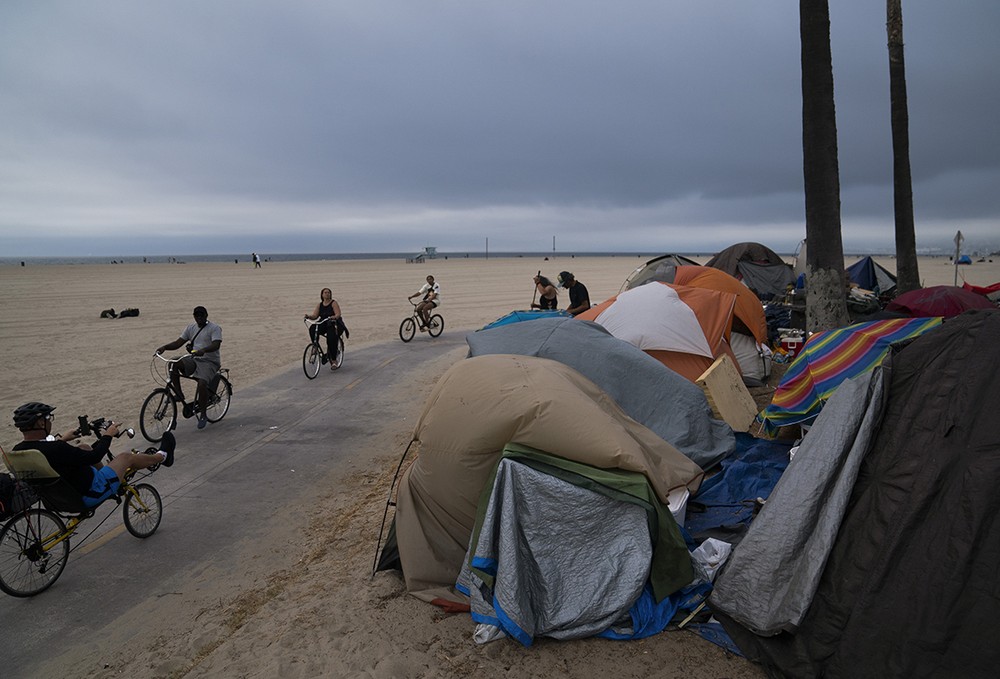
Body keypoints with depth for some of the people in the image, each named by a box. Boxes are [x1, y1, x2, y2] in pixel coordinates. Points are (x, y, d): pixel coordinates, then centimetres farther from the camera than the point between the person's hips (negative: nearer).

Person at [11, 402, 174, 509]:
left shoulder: (18, 451, -8)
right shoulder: (54, 450, -34)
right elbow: (94, 457, -24)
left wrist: (60, 439, 29)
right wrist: (107, 436, -7)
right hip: (89, 495, -8)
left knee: (85, 449, 24)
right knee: (126, 457, 9)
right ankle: (163, 456, 36)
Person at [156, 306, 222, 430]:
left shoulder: (214, 328, -7)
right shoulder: (191, 328, 12)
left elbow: (216, 345, -23)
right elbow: (178, 343, 8)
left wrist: (203, 350, -42)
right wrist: (165, 347, -12)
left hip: (210, 361, -6)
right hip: (193, 359, 6)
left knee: (202, 383, -29)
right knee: (173, 364, -22)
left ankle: (203, 415, -13)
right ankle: (179, 395, -11)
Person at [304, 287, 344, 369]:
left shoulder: (333, 303, -3)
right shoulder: (320, 305, 10)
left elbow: (338, 314, -15)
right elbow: (314, 316, 3)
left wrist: (334, 317, -37)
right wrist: (309, 316, -19)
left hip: (333, 325, -4)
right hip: (323, 325, 4)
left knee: (332, 339, -24)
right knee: (312, 329, -24)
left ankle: (334, 360, -10)